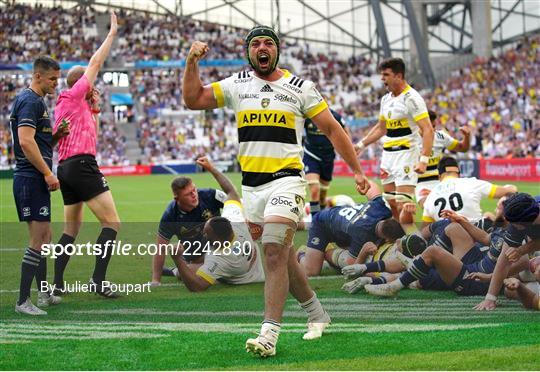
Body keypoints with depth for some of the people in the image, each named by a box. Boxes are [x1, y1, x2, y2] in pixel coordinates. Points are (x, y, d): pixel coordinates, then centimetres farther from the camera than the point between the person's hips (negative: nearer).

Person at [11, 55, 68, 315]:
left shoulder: (36, 102, 20)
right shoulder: (30, 101, -12)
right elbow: (25, 142, -23)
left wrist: (57, 136, 7)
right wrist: (47, 173, -21)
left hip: (35, 180, 11)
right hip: (31, 179, -11)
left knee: (44, 237, 17)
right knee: (38, 239, -12)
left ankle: (44, 295, 25)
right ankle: (23, 301, -11)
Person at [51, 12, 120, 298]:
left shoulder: (68, 105, 21)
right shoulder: (73, 96, -2)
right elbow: (96, 62, -2)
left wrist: (94, 109, 19)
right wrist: (112, 33, 7)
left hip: (65, 167, 10)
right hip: (82, 165, -10)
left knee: (71, 229, 15)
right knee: (111, 222, -11)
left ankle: (57, 283, 11)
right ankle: (98, 280, -21)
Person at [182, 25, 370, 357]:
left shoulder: (300, 87, 1)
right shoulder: (237, 85, 9)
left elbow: (332, 130, 4)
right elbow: (193, 100, 10)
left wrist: (358, 171, 1)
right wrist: (192, 62, -4)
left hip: (286, 180, -5)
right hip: (251, 184, 5)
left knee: (274, 254, -18)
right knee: (283, 257, 12)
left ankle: (269, 334, -23)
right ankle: (317, 314, 30)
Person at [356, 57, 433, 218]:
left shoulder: (412, 98, -13)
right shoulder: (386, 99, 13)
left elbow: (428, 130, -19)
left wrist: (424, 160, -28)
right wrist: (361, 145, 23)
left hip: (406, 154, -8)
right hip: (388, 155, 8)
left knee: (403, 205, -16)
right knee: (390, 205, 9)